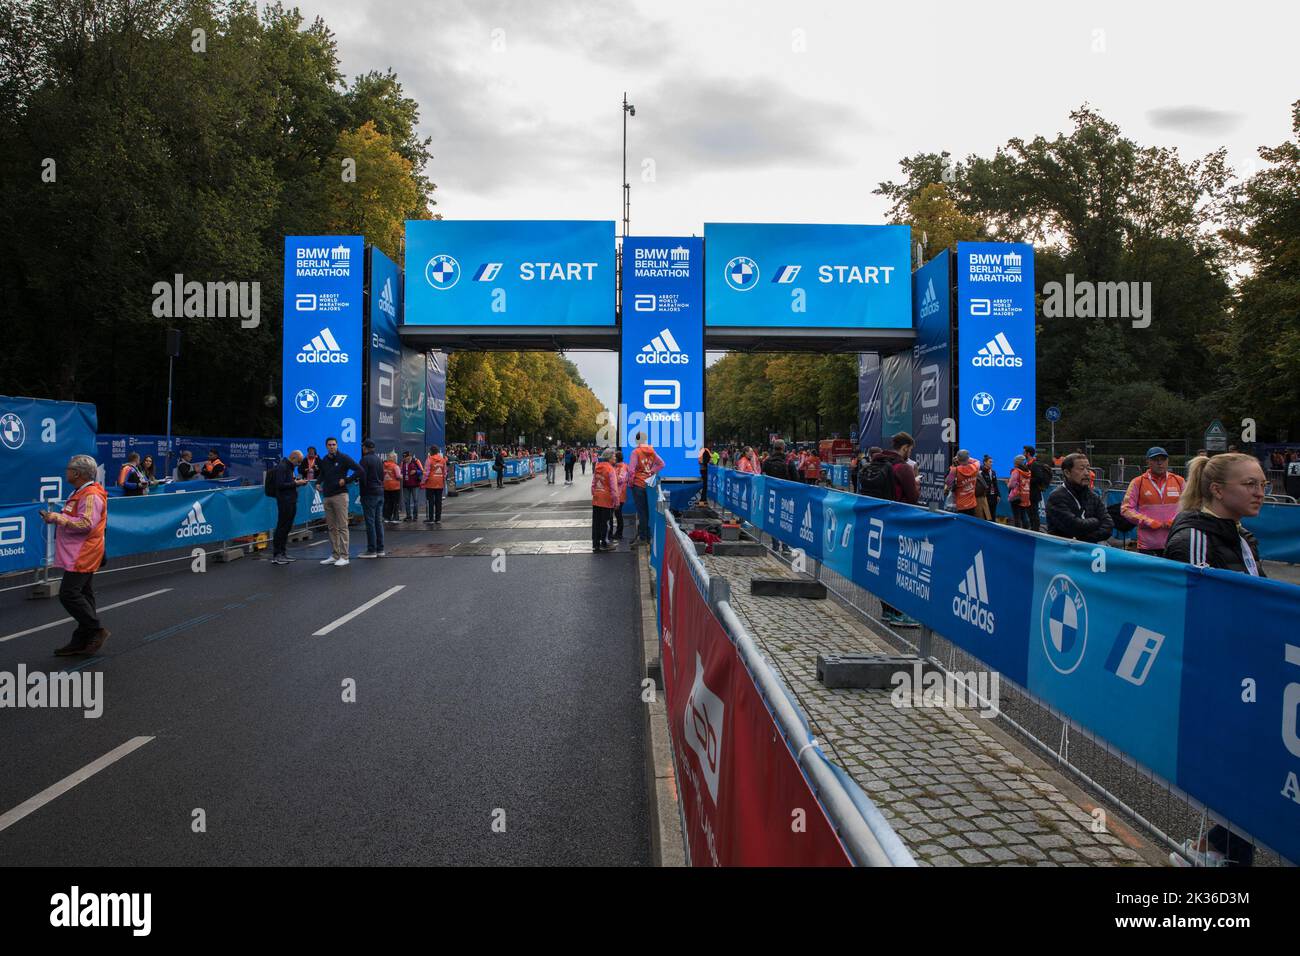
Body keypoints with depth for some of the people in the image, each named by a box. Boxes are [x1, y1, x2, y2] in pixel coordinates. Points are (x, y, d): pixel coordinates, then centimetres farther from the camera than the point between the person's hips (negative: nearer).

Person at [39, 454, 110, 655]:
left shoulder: (91, 496, -17)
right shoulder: (81, 493, 17)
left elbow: (86, 524, -26)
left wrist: (58, 517, -20)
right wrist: (55, 517, 9)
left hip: (82, 556, -11)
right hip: (79, 554, 11)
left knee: (68, 594, -13)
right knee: (82, 596, 12)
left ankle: (96, 630, -5)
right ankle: (81, 641, 16)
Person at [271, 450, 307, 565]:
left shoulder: (290, 467, 17)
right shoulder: (282, 467, -13)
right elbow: (280, 485, -20)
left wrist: (300, 481, 8)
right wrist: (296, 483, -18)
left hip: (291, 501, 10)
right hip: (284, 502, -10)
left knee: (287, 527, 12)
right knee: (281, 527, -6)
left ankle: (283, 553, 19)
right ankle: (276, 556, -2)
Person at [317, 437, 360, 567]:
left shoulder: (344, 458, -4)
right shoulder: (324, 460, 13)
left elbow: (359, 470, -8)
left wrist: (346, 480, -12)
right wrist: (318, 483, 11)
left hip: (340, 495, -6)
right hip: (327, 497, 6)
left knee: (342, 527, -7)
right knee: (332, 527, 9)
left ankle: (344, 557, -6)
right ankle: (334, 555, 15)